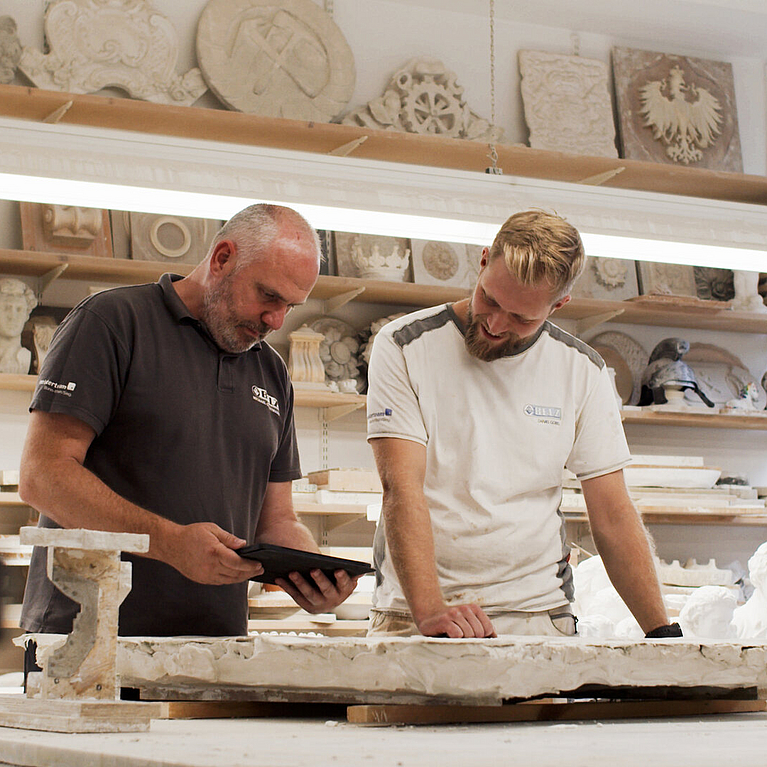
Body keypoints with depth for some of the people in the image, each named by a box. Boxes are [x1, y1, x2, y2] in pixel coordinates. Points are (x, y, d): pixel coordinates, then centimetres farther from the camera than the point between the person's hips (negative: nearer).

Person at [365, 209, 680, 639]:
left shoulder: (582, 370, 6)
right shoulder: (404, 348, -2)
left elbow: (613, 515, 7)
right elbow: (402, 488, -12)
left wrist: (662, 632, -2)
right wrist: (429, 611, -25)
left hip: (537, 614, 1)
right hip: (412, 613, -1)